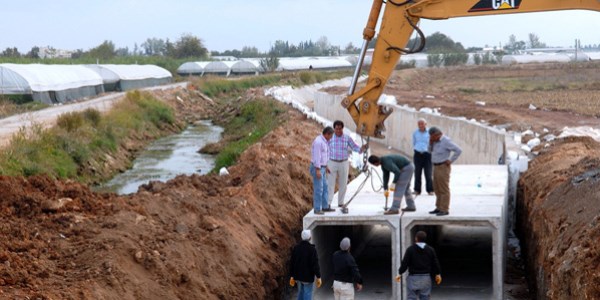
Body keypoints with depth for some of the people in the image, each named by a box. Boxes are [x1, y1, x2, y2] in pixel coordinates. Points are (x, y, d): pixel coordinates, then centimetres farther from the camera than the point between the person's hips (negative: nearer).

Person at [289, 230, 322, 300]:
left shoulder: (296, 247, 1)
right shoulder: (312, 249, -16)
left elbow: (291, 263, 5)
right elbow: (315, 264, -18)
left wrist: (292, 276, 12)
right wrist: (318, 277, -12)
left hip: (298, 276, 6)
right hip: (308, 276, -6)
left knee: (300, 294, 18)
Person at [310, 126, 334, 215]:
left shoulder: (323, 141, 12)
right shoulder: (318, 142, -22)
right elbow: (316, 156, -25)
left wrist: (325, 167, 26)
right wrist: (318, 171, -26)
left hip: (321, 168, 10)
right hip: (317, 168, -10)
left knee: (324, 187, 15)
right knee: (318, 189, -8)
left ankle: (324, 206, 22)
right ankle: (317, 209, -3)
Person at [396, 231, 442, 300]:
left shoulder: (410, 249, -6)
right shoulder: (430, 250, 3)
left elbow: (405, 263, -9)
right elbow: (435, 263, 6)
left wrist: (399, 273, -1)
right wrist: (438, 274, 17)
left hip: (413, 277, -3)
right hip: (426, 278, 3)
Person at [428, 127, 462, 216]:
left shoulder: (446, 141, -18)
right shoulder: (437, 140, 9)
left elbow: (458, 150, -21)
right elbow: (430, 150, 17)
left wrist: (450, 161, -17)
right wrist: (431, 142, -1)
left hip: (443, 168, -9)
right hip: (437, 167, 9)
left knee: (444, 189, -5)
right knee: (437, 189, 13)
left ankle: (445, 210, -1)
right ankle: (439, 208, 21)